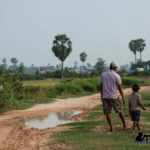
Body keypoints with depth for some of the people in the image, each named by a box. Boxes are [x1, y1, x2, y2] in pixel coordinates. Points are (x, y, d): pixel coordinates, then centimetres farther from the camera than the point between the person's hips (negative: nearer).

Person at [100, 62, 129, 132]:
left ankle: (111, 128, 2)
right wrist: (123, 98, 0)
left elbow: (101, 86, 6)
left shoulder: (103, 74, 3)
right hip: (113, 97, -2)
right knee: (120, 111, 13)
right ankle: (124, 126, 21)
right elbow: (120, 88, -6)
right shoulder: (117, 76, -7)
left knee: (107, 113, 4)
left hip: (105, 97, 2)